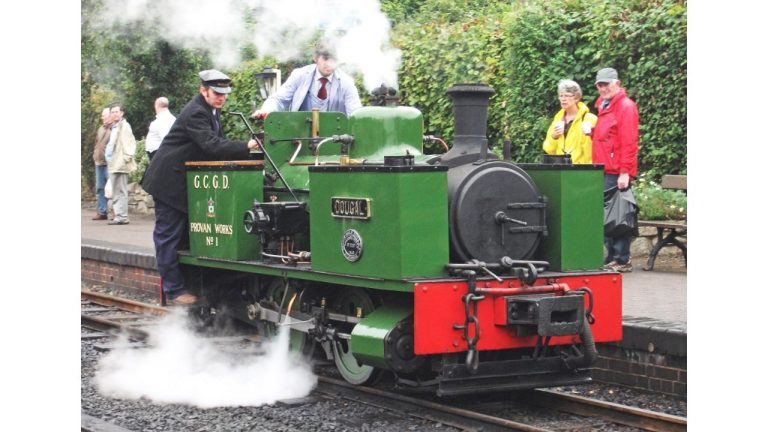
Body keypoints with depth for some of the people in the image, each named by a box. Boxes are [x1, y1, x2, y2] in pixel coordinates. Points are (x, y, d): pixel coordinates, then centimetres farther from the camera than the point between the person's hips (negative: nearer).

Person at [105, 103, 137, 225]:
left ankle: (121, 216, -8)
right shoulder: (114, 127, 20)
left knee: (120, 191, -8)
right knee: (116, 192, 11)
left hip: (120, 164, -9)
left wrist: (127, 157, -20)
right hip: (113, 164, 9)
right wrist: (108, 156, 16)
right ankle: (119, 215, 15)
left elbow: (130, 142, -15)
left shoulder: (124, 126, -7)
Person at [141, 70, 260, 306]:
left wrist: (241, 150, -3)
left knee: (184, 234, 13)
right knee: (168, 235, -5)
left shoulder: (212, 110, 9)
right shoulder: (196, 113, -22)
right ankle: (174, 290, -3)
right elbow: (211, 145, -34)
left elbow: (216, 143, 14)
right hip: (170, 180, -10)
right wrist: (246, 146, -39)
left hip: (186, 179, 10)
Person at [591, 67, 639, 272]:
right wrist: (592, 132, 13)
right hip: (604, 171, 9)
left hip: (617, 173, -9)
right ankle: (611, 257, 15)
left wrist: (625, 172, -19)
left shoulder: (625, 107, -8)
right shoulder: (604, 107, 21)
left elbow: (629, 142, -14)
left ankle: (622, 260, -4)